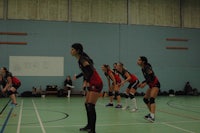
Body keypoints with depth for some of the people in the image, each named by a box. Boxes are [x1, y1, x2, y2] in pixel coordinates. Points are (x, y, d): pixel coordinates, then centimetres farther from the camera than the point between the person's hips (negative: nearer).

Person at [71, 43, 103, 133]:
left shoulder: (82, 59, -16)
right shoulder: (80, 60, 12)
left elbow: (91, 70, -26)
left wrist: (88, 82, -18)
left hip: (96, 84, -10)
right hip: (92, 84, 10)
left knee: (91, 106, -12)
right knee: (87, 105, 15)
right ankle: (89, 126, 27)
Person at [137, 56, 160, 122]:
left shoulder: (147, 67, -17)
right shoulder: (143, 69, 9)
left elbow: (152, 77, -25)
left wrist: (145, 83, -33)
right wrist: (142, 83, 7)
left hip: (155, 84, -10)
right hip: (151, 85, 10)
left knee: (152, 99, -25)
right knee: (145, 99, 14)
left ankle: (152, 117, -35)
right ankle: (151, 113, 26)